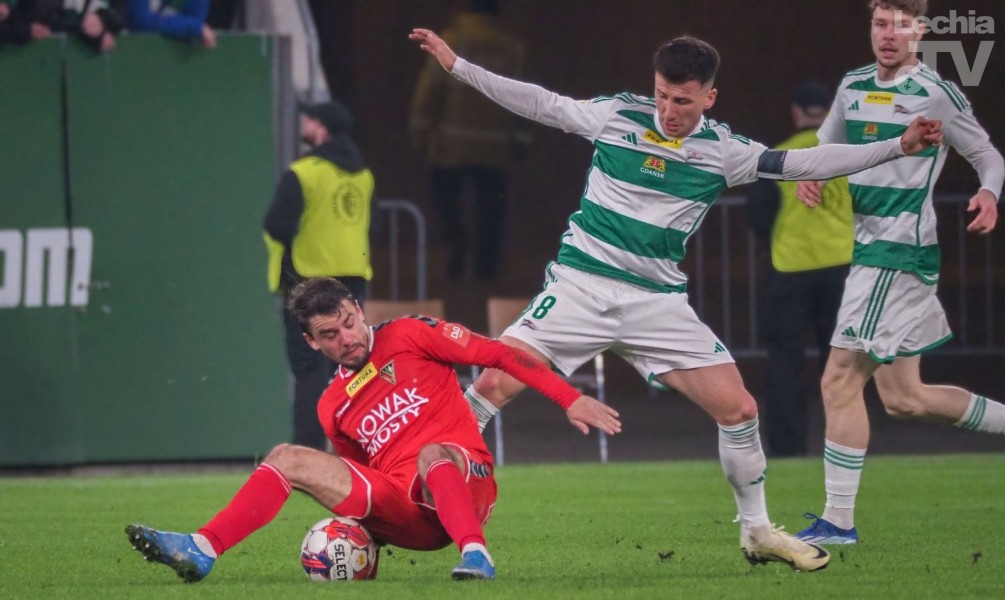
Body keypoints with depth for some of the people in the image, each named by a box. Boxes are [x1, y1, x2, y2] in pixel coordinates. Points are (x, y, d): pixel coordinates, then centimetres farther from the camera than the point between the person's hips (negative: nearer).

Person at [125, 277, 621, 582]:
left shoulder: (408, 337, 2)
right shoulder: (333, 408, 16)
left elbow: (499, 354, -2)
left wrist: (571, 399, -10)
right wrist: (358, 520, 7)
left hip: (464, 485, -5)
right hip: (404, 515, 5)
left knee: (431, 454, -39)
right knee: (288, 459, -4)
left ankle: (474, 555, -58)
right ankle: (203, 550, -18)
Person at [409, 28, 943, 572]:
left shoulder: (723, 151, 1)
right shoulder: (618, 115, -2)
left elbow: (801, 163, 0)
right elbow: (541, 104, 7)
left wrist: (898, 148, -6)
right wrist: (457, 66, 6)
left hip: (658, 302, 2)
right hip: (580, 284, -2)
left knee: (738, 409, -5)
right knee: (494, 384, -17)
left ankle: (757, 531, 15)